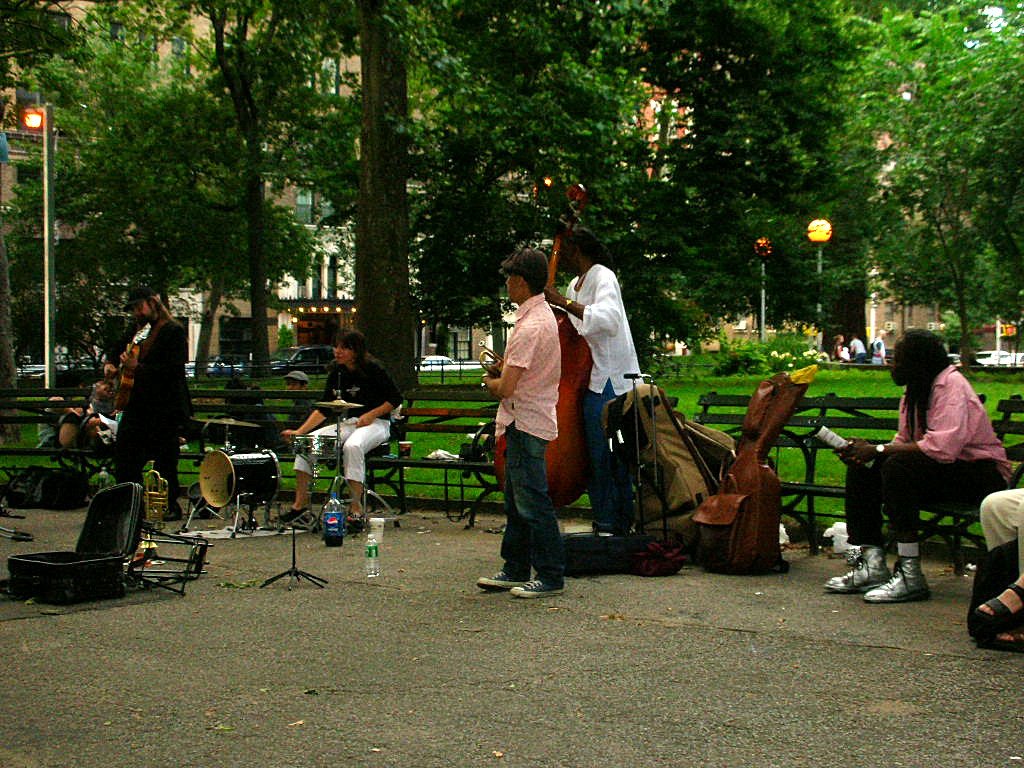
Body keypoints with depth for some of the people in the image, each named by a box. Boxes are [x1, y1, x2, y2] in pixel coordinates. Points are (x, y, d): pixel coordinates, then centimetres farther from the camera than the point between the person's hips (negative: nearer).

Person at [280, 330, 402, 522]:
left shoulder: (372, 369, -10)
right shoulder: (336, 373, 6)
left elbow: (396, 399, -7)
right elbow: (323, 409, 7)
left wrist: (371, 415, -18)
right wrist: (300, 431, -4)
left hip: (376, 423, -6)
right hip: (348, 423, 7)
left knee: (352, 446, -38)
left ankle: (356, 506, -28)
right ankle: (301, 502, -4)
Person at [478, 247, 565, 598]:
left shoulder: (530, 327, -21)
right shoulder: (544, 315, 11)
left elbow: (506, 388, -23)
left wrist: (490, 382, -2)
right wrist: (502, 370, 8)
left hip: (526, 424, -11)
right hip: (529, 420, 11)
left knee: (532, 503, -4)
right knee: (517, 501, 16)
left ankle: (551, 576, 2)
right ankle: (516, 570, 24)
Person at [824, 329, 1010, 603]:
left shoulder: (951, 385, -19)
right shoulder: (914, 391, 9)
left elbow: (944, 447, -32)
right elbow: (904, 441, 8)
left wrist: (877, 450, -26)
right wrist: (865, 452, -12)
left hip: (982, 473, -9)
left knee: (899, 467, -32)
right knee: (860, 469, -5)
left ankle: (910, 576, -28)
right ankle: (871, 565, -11)